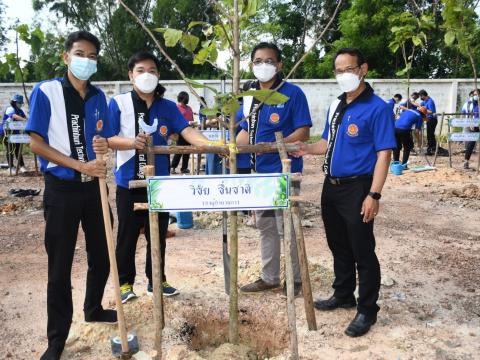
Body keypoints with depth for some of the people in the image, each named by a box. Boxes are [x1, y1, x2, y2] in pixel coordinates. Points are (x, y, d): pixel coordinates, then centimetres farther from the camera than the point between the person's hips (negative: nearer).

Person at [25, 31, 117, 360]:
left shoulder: (98, 96, 6)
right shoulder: (46, 91, -7)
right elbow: (37, 143, -10)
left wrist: (103, 145, -12)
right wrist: (81, 165, -20)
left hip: (94, 186, 5)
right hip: (61, 189, -4)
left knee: (101, 256, 15)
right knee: (60, 264, 3)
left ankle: (93, 309, 40)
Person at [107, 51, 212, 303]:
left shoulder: (168, 107, 5)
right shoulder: (118, 103, -3)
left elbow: (187, 131, -8)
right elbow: (108, 139, -8)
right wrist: (132, 142, -29)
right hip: (129, 182, -3)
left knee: (158, 235, 13)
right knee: (127, 235, 7)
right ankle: (125, 283, 23)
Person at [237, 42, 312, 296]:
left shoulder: (292, 93, -9)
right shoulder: (249, 96, 11)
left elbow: (303, 132, -13)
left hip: (284, 171, -7)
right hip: (259, 171, 7)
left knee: (287, 228, 1)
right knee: (264, 226, 15)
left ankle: (295, 279, 19)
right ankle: (269, 277, 30)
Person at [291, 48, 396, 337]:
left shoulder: (377, 108, -12)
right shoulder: (335, 106, 11)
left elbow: (384, 153, -16)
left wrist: (373, 195, -22)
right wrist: (308, 149, -2)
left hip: (356, 188, -7)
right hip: (331, 186, 8)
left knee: (362, 251, 2)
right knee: (339, 246, 18)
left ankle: (367, 310, 17)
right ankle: (343, 295, 35)